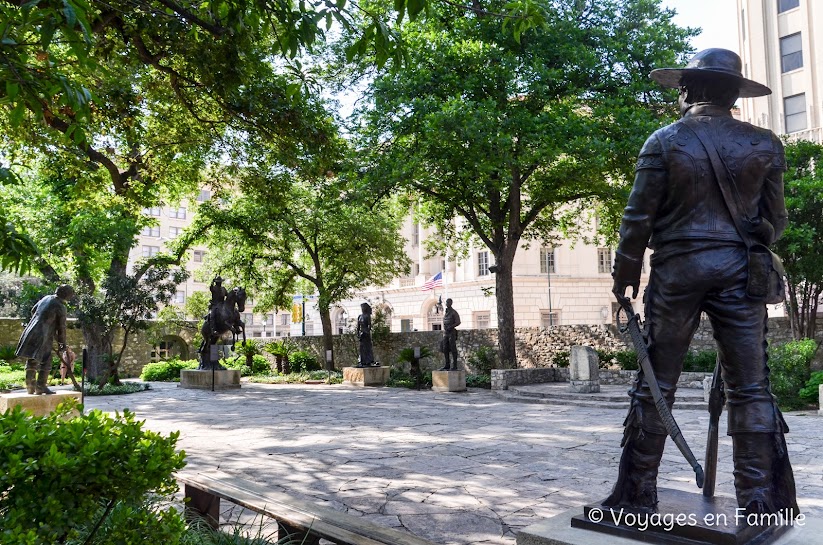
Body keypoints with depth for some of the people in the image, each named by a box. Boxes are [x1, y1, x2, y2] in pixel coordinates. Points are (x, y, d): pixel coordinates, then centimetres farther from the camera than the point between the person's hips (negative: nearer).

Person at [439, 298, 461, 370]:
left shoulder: (454, 312, -7)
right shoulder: (445, 313, 17)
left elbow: (458, 322, -12)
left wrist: (450, 327, -25)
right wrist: (443, 336, 18)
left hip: (452, 333, -7)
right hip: (445, 333, 7)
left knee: (453, 350, -8)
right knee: (445, 350, 4)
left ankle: (454, 366, -4)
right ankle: (447, 366, 9)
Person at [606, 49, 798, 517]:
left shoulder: (665, 141, -2)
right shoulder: (765, 144, 5)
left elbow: (638, 217, -5)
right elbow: (776, 220, 9)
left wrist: (625, 273, 5)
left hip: (677, 268, -1)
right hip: (739, 271, 2)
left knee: (656, 385, 5)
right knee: (750, 388, 7)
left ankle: (638, 493, 11)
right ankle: (761, 501, 10)